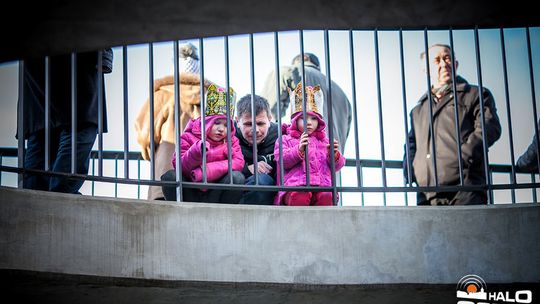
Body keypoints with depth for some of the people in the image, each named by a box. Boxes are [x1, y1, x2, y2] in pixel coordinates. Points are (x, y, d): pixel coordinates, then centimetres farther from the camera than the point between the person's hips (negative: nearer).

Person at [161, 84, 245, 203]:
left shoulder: (231, 140, 6)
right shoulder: (188, 137, 1)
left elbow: (238, 162, -14)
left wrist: (205, 171, -24)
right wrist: (196, 152, -34)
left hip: (215, 193, 1)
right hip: (190, 192, 0)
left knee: (237, 177, -26)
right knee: (170, 176, -26)